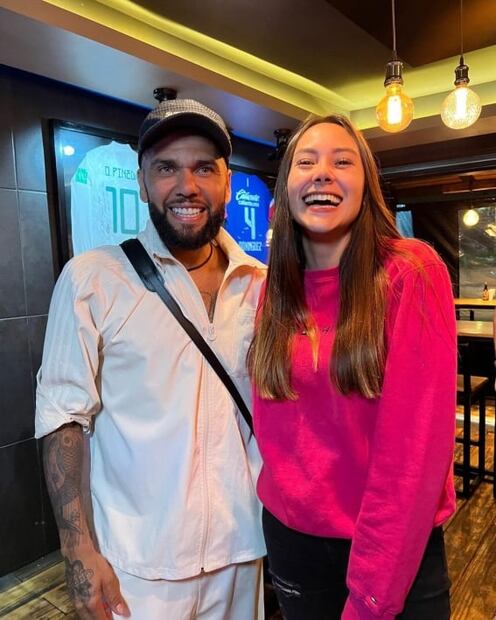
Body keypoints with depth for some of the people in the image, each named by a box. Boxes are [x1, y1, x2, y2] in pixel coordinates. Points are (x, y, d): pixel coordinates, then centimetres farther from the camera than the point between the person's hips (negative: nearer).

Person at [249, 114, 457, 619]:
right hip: (291, 534, 5)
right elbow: (274, 425, 6)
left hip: (397, 546, -4)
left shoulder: (411, 272, -16)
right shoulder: (275, 288, -1)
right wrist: (281, 498, -2)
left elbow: (417, 445, -19)